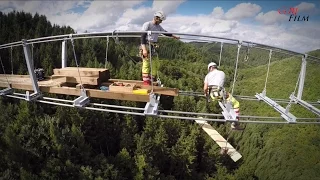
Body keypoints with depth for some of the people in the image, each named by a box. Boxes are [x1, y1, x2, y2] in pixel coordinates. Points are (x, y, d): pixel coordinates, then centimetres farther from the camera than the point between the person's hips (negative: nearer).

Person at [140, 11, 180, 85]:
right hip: (146, 46, -7)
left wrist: (174, 36, 41)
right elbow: (142, 37, -12)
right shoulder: (147, 24, -5)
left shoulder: (158, 27, 16)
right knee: (146, 64, -10)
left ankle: (150, 81, 9)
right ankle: (145, 82, -6)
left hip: (153, 48, 7)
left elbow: (165, 32, 31)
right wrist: (144, 49, -22)